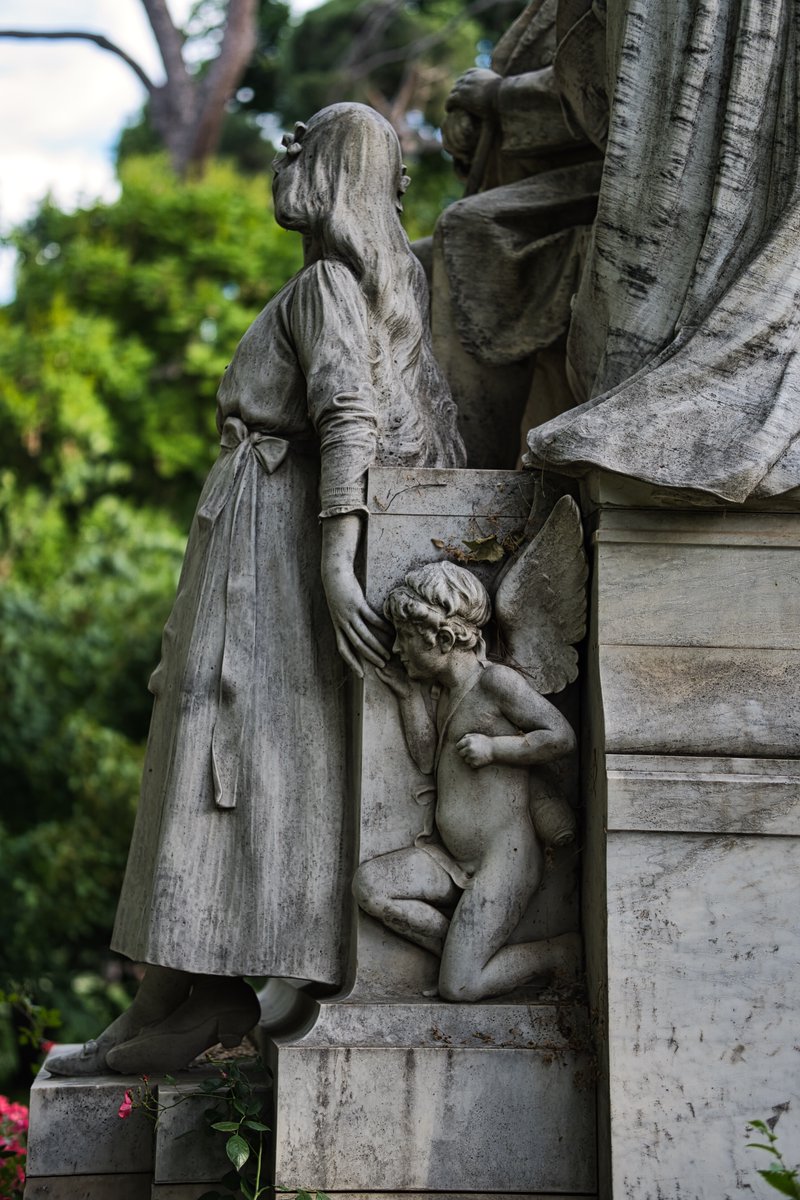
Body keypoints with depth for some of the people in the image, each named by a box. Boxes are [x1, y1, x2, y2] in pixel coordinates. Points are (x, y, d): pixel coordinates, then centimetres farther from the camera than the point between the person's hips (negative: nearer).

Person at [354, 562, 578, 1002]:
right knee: (369, 883, -15)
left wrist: (492, 748, -15)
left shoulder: (495, 681, -12)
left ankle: (564, 951, 6)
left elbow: (561, 736, -14)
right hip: (453, 861, 9)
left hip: (504, 858, -9)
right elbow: (428, 760, 15)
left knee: (459, 988, -15)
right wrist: (409, 694, 10)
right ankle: (461, 952, -3)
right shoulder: (448, 690, 17)